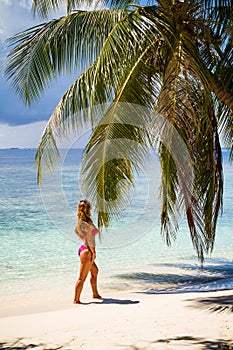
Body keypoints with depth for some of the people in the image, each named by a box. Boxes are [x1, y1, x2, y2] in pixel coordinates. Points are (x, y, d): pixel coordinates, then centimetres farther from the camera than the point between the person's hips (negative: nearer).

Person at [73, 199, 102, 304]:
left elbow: (76, 229, 18)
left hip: (83, 249, 10)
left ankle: (95, 294, 38)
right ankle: (76, 300, 4)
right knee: (82, 278, -2)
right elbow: (90, 238, -20)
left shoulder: (81, 221, 4)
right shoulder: (88, 222, -20)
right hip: (87, 251, -10)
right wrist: (94, 252, -12)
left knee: (95, 271, 26)